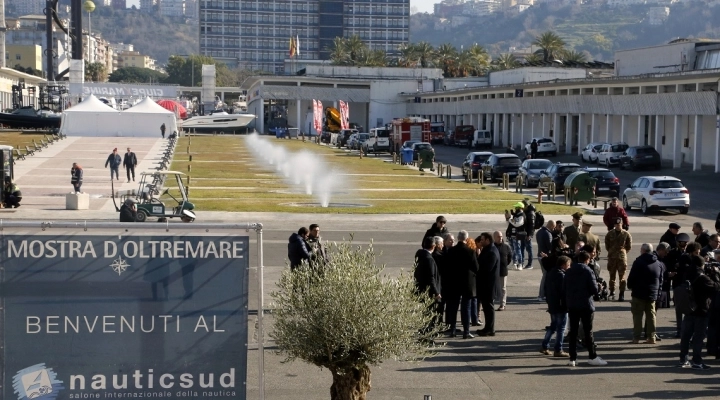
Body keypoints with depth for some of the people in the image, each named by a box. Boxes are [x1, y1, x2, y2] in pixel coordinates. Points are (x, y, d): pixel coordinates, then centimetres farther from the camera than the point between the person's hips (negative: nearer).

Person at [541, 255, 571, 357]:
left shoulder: (550, 273, 9)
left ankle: (544, 346, 19)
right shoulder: (561, 275, -18)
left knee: (553, 326, 19)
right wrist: (567, 305, -13)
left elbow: (546, 288, 16)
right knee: (561, 328, 0)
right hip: (561, 306, -8)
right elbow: (564, 291, -20)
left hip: (552, 305, 8)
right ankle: (558, 350, 2)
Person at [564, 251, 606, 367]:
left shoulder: (568, 272, 4)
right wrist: (597, 285, 8)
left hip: (572, 306, 4)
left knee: (573, 331, 7)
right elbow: (594, 289, -13)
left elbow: (564, 288, 5)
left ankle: (573, 358, 6)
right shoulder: (588, 271, -10)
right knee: (588, 331, 4)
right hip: (586, 306, -4)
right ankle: (593, 357, 8)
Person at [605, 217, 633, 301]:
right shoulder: (610, 234, 3)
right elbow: (607, 245, 14)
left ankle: (622, 294, -2)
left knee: (622, 276, -3)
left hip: (622, 257, -2)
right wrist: (611, 251, 8)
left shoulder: (626, 234, -2)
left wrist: (623, 252, 4)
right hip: (612, 257, 2)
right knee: (612, 275, 9)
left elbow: (629, 246, 6)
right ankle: (612, 292, 20)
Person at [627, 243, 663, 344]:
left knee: (637, 316, 1)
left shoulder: (638, 262, -11)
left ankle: (636, 337, 0)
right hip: (652, 295, 5)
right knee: (651, 315, 12)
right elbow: (661, 280, 10)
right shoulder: (659, 264, 7)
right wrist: (657, 290, 17)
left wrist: (630, 286, 7)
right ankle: (651, 337, 10)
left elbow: (631, 278, -11)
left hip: (639, 294, -5)